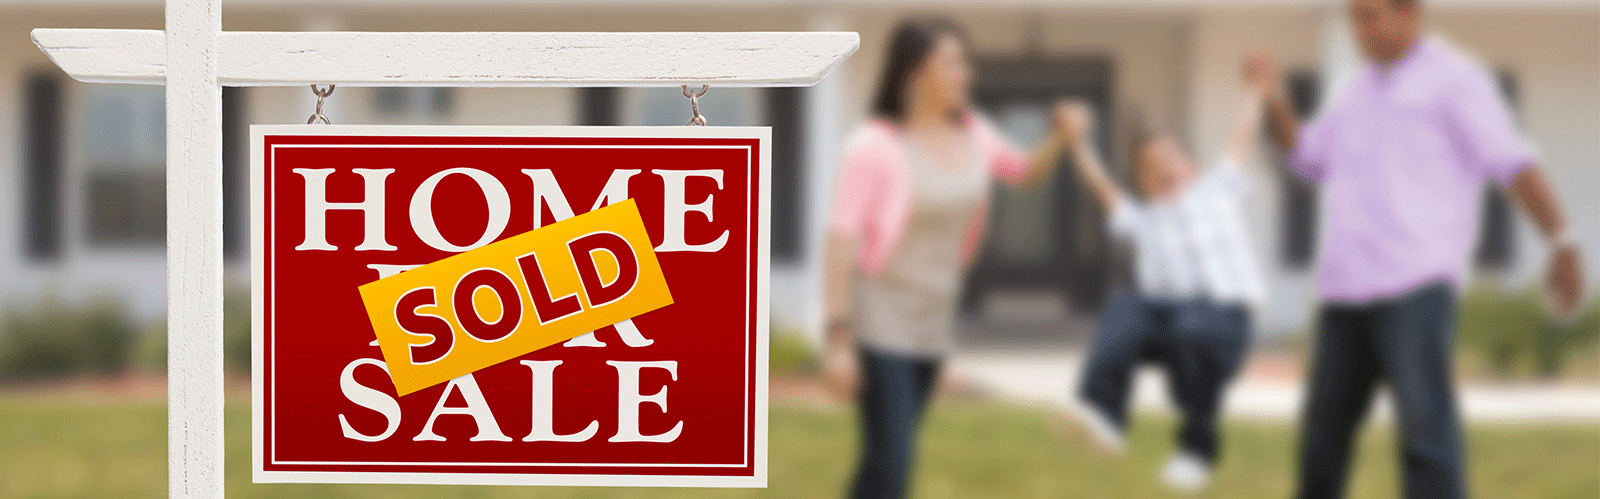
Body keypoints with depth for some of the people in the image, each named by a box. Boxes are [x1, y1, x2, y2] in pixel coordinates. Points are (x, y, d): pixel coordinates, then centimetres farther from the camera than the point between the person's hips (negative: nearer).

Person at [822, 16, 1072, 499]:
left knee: (890, 460, 12)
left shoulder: (970, 133, 4)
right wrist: (838, 338, -20)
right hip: (878, 320, -6)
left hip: (931, 321, 7)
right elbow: (842, 239, -17)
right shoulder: (875, 145, -16)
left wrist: (1059, 138, -1)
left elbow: (1026, 171, 21)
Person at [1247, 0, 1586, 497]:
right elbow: (1308, 160, 25)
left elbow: (1514, 163, -7)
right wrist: (1274, 101, 10)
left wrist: (1563, 243, -15)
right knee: (1324, 431, 10)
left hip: (1416, 283, -7)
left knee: (1425, 428, -14)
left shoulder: (1454, 77, -1)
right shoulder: (1360, 89, 21)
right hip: (1348, 287, 7)